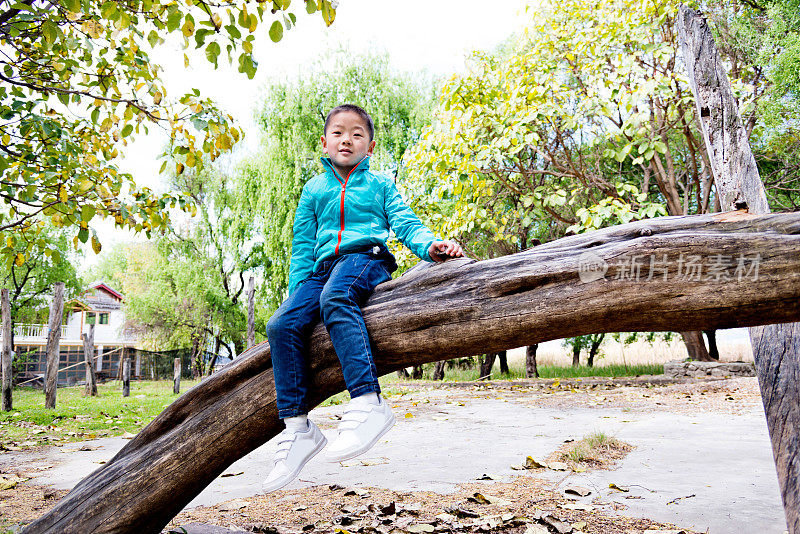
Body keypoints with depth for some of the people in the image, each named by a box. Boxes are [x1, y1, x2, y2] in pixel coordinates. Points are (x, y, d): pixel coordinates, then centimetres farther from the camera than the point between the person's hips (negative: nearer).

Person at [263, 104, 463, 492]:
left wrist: (430, 245, -16)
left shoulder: (380, 184, 18)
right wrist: (296, 292, 9)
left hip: (366, 257, -4)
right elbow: (302, 246, 21)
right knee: (282, 324, -22)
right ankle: (296, 427, -18)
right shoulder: (314, 189, 24)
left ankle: (368, 403, -49)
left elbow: (405, 223, 7)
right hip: (323, 267, 4)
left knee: (335, 298, -39)